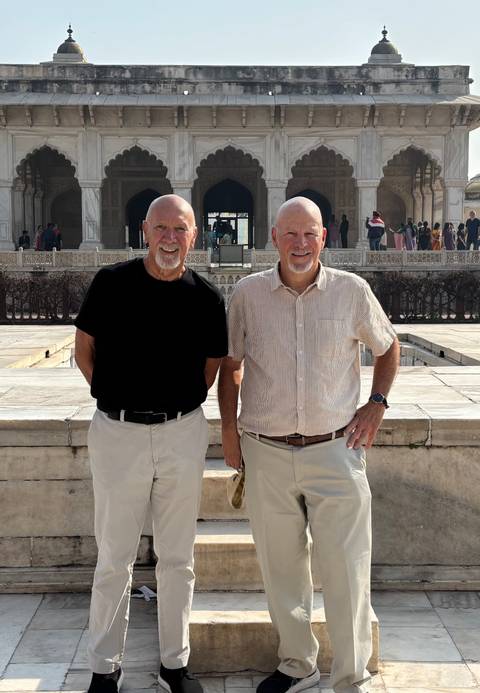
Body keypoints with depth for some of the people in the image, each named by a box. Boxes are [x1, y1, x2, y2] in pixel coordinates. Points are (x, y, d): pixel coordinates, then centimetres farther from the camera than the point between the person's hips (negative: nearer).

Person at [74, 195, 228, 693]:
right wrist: (118, 398, 1)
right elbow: (84, 350, 5)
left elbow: (210, 367, 10)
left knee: (177, 559, 12)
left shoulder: (206, 298, 0)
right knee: (113, 559, 8)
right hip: (117, 433, -1)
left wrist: (176, 407, 3)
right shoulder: (111, 283, -4)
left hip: (183, 433, 2)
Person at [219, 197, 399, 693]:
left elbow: (387, 347, 16)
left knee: (345, 572, 2)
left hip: (335, 451, -1)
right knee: (280, 569, 13)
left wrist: (377, 403, 3)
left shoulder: (352, 291, -1)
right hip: (266, 454, 1)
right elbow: (229, 365, 12)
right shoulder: (247, 294, 1)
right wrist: (229, 433, 7)